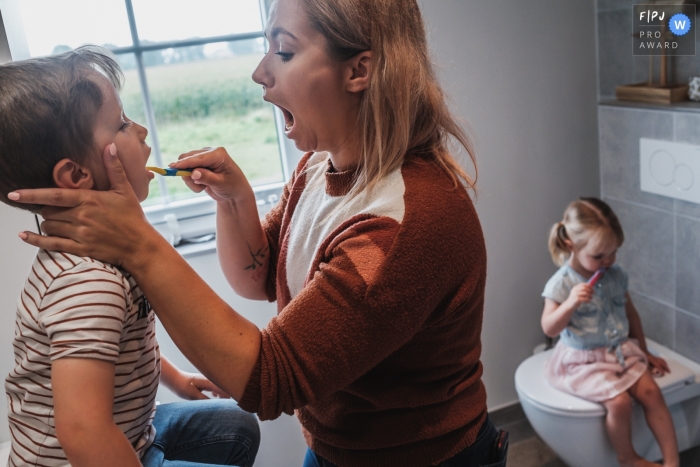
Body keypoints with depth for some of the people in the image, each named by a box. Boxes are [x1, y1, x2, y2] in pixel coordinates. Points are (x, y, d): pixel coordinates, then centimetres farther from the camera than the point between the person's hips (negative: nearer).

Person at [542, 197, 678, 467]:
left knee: (651, 393, -11)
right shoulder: (561, 284, -16)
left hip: (622, 350, 6)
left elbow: (630, 312, 15)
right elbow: (549, 329, -19)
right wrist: (570, 303, -35)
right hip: (584, 360, -5)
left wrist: (644, 352, 20)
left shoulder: (616, 275, 1)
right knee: (619, 402, -20)